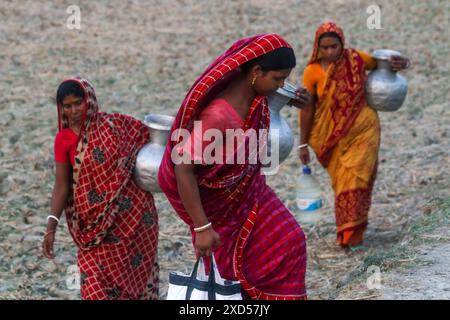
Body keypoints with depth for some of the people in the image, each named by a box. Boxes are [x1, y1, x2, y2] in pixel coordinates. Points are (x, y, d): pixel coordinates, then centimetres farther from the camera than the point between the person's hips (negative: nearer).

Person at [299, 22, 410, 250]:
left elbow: (385, 63, 9)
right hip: (333, 135, 0)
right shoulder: (313, 72, -10)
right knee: (341, 181, 6)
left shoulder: (357, 59, -6)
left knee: (355, 179, -6)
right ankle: (349, 231, 19)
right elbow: (307, 109, -2)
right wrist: (303, 144, 1)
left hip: (363, 130, 0)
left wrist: (401, 63, -15)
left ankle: (352, 234, 0)